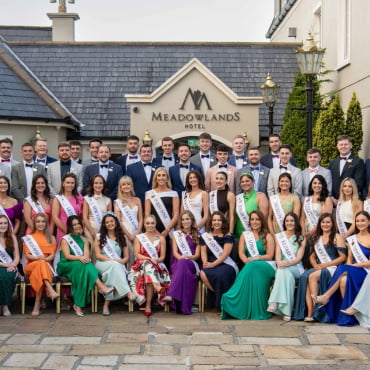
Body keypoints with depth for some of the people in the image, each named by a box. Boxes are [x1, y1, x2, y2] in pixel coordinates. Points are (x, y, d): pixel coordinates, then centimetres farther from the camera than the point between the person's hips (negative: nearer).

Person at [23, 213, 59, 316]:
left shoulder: (51, 238, 20)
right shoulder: (28, 237, 17)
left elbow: (52, 254, 7)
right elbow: (27, 255, 5)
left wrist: (46, 259, -17)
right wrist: (38, 258, -16)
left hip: (47, 265, 0)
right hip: (31, 266, 0)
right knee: (41, 264, -37)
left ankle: (37, 304, -41)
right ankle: (51, 290, -54)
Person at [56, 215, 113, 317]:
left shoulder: (84, 240, 19)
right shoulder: (65, 239, 6)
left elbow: (87, 255, 2)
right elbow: (67, 256, -9)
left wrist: (86, 258, -23)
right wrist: (79, 258, -28)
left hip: (81, 265, 3)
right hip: (66, 266, -3)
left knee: (86, 265, -34)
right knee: (81, 265, -36)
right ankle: (101, 287, -50)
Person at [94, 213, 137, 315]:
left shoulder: (122, 238, 17)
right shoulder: (99, 237, 12)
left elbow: (126, 257, 13)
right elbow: (98, 255, 0)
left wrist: (121, 261, -11)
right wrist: (112, 260, -14)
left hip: (118, 265, 2)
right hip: (102, 264, -2)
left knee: (113, 274, -37)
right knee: (115, 265, -37)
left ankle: (106, 304, -40)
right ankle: (128, 292, -53)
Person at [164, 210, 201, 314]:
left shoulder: (197, 235, 18)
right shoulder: (176, 234, 20)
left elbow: (197, 255, 8)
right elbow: (175, 252, 8)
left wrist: (187, 257, -14)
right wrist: (181, 257, -15)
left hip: (192, 264, 0)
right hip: (178, 264, 0)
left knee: (183, 263, -38)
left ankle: (171, 295, -54)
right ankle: (184, 306, -49)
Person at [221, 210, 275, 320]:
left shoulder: (267, 236, 12)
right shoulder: (244, 235, 20)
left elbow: (270, 256, 2)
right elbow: (241, 253, 9)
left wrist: (254, 259, -14)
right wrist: (246, 261, -14)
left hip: (266, 267, -2)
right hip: (249, 266, 2)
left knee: (252, 267, -37)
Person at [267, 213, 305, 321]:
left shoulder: (301, 239, 12)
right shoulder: (279, 236, 17)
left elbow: (299, 258, -1)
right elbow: (278, 253, 4)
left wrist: (288, 263, -22)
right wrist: (279, 262, -21)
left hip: (296, 268, -1)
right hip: (282, 266, 1)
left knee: (284, 271, -37)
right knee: (287, 275, -36)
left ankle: (275, 303, -48)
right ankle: (286, 311, -46)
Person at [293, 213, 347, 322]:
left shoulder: (337, 238, 5)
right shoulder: (316, 238, 23)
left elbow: (343, 257, -4)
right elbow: (312, 256, 21)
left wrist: (325, 265, -11)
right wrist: (315, 265, -2)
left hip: (332, 268, -5)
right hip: (319, 268, 5)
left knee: (312, 276, -32)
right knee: (305, 277, -28)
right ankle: (309, 313, -36)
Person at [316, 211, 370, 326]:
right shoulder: (352, 239, 20)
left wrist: (353, 266, -13)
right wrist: (348, 266, -6)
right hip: (352, 272, 4)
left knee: (343, 270, -33)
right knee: (344, 280, -32)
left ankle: (327, 296, -26)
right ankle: (348, 315, -30)